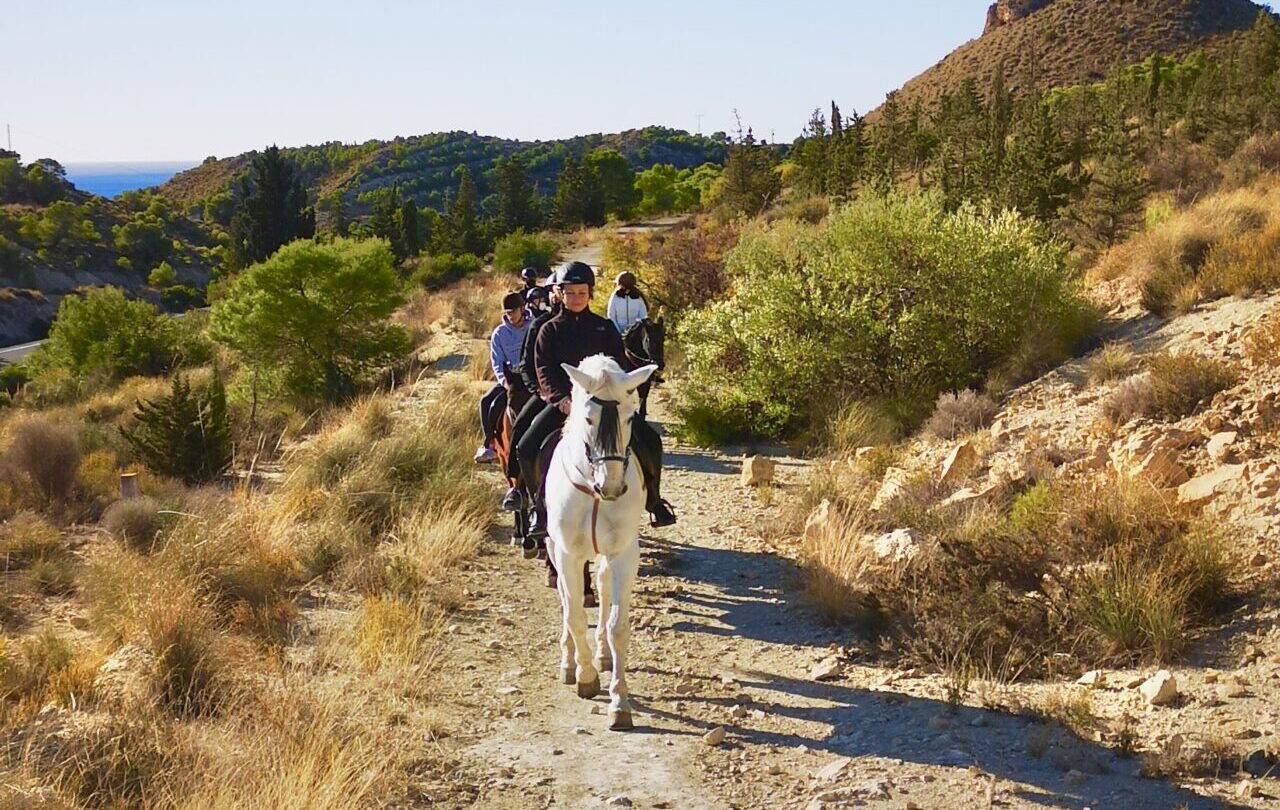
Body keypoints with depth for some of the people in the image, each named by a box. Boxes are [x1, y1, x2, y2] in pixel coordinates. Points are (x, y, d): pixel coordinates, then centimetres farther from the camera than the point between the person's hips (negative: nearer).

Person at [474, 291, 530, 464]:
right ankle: (490, 447, -13)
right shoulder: (499, 333, 7)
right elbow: (497, 363, 5)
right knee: (485, 400, -20)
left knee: (497, 405, -22)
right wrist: (505, 381, -13)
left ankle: (489, 445, -7)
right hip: (508, 379, 5)